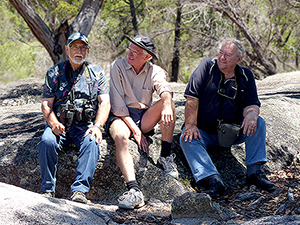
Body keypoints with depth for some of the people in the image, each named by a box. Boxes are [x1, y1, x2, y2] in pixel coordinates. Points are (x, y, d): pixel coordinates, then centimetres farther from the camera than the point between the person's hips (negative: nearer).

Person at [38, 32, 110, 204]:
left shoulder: (96, 72, 11)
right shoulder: (54, 73, 11)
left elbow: (105, 102, 2)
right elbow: (46, 104, 6)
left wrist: (97, 126, -16)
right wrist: (54, 123, -16)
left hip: (85, 125, 0)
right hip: (60, 124, 0)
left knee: (92, 143, -33)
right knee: (47, 141, -31)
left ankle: (80, 190, -37)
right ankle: (48, 190, -20)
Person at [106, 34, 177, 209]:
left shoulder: (155, 71, 5)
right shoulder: (118, 67, -1)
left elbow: (165, 89, -19)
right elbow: (117, 104, -9)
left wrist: (167, 104, -45)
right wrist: (135, 130, -18)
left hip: (145, 117, 3)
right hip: (121, 116, -3)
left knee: (167, 105, -25)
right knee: (120, 136, -37)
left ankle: (166, 156, -18)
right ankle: (134, 190, -49)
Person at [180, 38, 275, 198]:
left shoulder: (245, 76, 4)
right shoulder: (207, 66, -5)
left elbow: (251, 104, -2)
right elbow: (192, 98, -11)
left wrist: (251, 114, -28)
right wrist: (191, 125, -22)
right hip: (204, 132, -2)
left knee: (258, 123, -20)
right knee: (188, 139, -33)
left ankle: (254, 171, -23)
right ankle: (212, 179, -50)